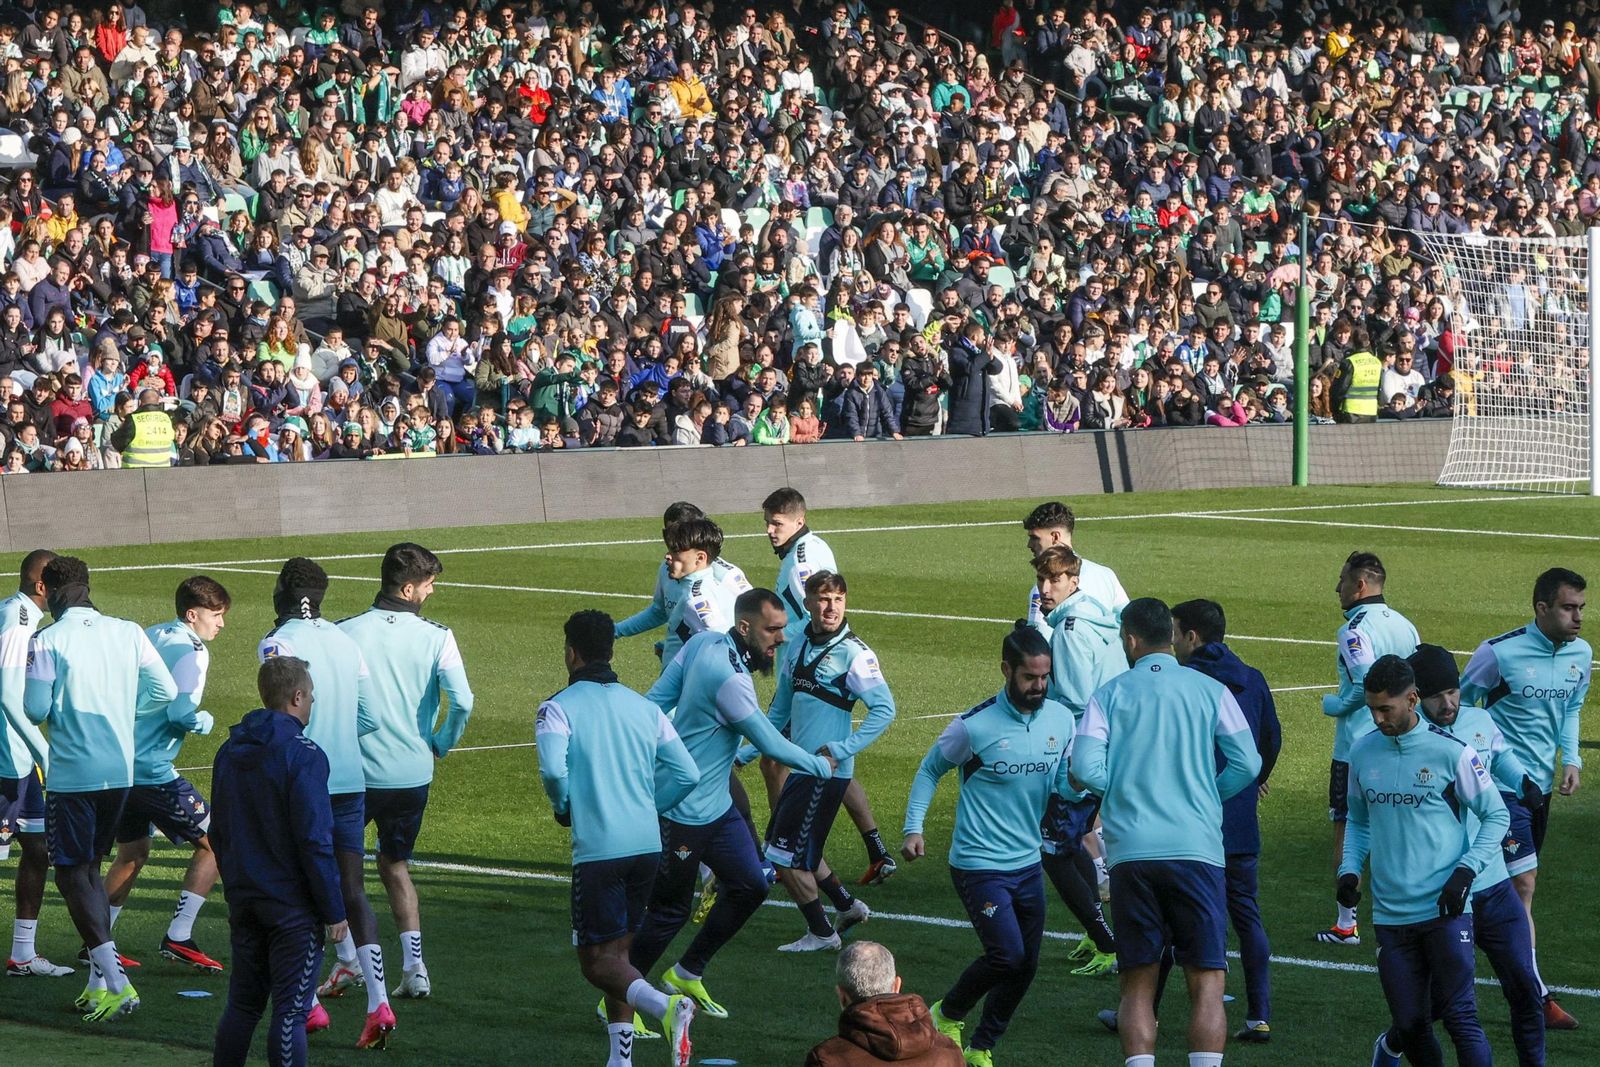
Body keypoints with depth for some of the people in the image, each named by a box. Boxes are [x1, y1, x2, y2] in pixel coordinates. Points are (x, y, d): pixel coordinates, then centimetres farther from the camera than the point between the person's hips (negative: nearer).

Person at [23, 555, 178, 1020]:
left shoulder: (47, 642, -12)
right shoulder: (129, 633, 2)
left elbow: (36, 710, -12)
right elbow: (165, 691, 4)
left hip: (71, 775, -5)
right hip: (120, 770, 5)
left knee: (71, 872, 2)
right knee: (90, 867, 20)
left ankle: (115, 981, -11)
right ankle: (99, 978, 17)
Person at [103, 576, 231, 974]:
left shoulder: (150, 637, 14)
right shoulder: (191, 652, -12)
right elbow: (180, 713, -22)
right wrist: (205, 721, -3)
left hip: (117, 762, 9)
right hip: (153, 773, -9)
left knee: (133, 853, 24)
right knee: (213, 844, 0)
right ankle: (178, 938, -6)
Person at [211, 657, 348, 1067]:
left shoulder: (230, 752, 9)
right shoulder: (303, 755, -15)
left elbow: (218, 833, 16)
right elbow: (315, 841, -17)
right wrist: (334, 910, -11)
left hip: (244, 902, 7)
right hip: (293, 908, -7)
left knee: (242, 1003, 15)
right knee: (290, 1011, -4)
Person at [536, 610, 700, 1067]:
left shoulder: (559, 708, -4)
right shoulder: (644, 707, 12)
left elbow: (553, 769, -20)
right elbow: (686, 773, 6)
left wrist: (564, 808, 1)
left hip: (598, 848, -6)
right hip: (647, 844, 6)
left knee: (598, 960, -1)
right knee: (617, 951, 17)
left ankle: (667, 1006, -28)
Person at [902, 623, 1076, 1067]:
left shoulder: (1061, 719, -1)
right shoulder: (974, 726, -14)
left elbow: (1063, 784, 6)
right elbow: (930, 770, 1)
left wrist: (1077, 782, -19)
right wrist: (914, 828, -8)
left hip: (1028, 863, 6)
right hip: (979, 864, -6)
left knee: (1025, 965, 7)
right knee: (1007, 955, -15)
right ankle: (948, 1014, 11)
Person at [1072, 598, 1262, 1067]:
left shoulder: (1110, 694, 4)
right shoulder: (1210, 690, 5)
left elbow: (1086, 769, -5)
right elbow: (1247, 764, 1)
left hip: (1130, 852, 0)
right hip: (1197, 849, 0)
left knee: (1137, 984, 8)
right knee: (1206, 982, 1)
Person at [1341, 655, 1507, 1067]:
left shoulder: (1450, 752, -7)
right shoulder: (1362, 753, 7)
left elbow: (1496, 816, 1)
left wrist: (1465, 871, -11)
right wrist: (1350, 869, 5)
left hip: (1445, 910, -4)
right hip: (1391, 914, 4)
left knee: (1460, 1017, -8)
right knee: (1410, 1025, 5)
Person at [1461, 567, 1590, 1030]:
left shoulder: (1581, 654, 3)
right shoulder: (1500, 653, -16)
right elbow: (1459, 705, -2)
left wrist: (1571, 758, 4)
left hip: (1541, 784, 7)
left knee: (1518, 885, 14)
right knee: (1523, 884, -11)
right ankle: (1536, 998, -10)